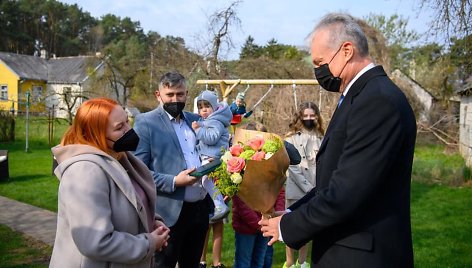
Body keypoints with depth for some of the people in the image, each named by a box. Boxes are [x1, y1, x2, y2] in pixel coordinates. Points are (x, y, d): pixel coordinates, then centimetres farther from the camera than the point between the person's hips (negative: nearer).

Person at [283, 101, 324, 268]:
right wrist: (308, 187, -13)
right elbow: (292, 166, -8)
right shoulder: (292, 138, 0)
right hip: (296, 190, -2)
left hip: (315, 192, 3)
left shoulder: (321, 139, 7)